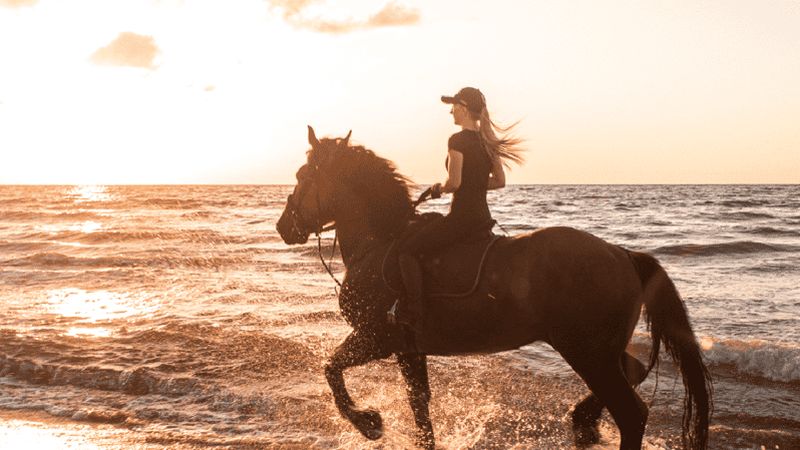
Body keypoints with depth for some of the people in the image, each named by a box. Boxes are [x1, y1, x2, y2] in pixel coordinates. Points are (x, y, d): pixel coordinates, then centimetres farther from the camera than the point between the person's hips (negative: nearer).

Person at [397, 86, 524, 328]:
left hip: (461, 215, -9)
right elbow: (500, 181, 14)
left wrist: (438, 188, -1)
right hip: (483, 216, 9)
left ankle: (414, 315, -9)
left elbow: (454, 182, -22)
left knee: (408, 249, -2)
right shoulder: (488, 141, 9)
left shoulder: (458, 140, -15)